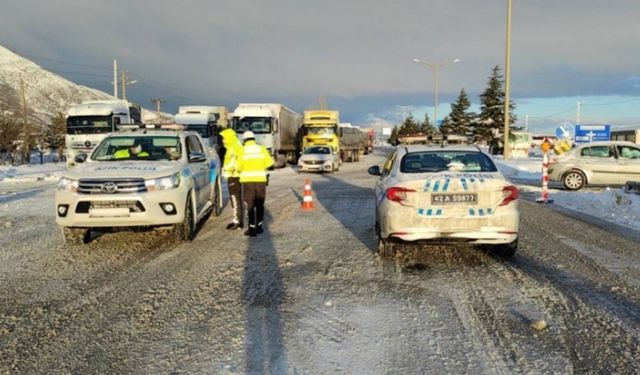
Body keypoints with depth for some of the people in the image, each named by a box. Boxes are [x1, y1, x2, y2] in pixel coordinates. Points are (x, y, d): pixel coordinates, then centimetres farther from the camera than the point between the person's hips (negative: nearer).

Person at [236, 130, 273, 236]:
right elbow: (269, 162, 3)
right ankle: (259, 227, 20)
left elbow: (239, 166, -2)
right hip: (260, 180, 2)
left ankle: (252, 229, 0)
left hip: (248, 180, -2)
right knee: (260, 205, 14)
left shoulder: (243, 150, -1)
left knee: (250, 205, 2)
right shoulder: (262, 149, 6)